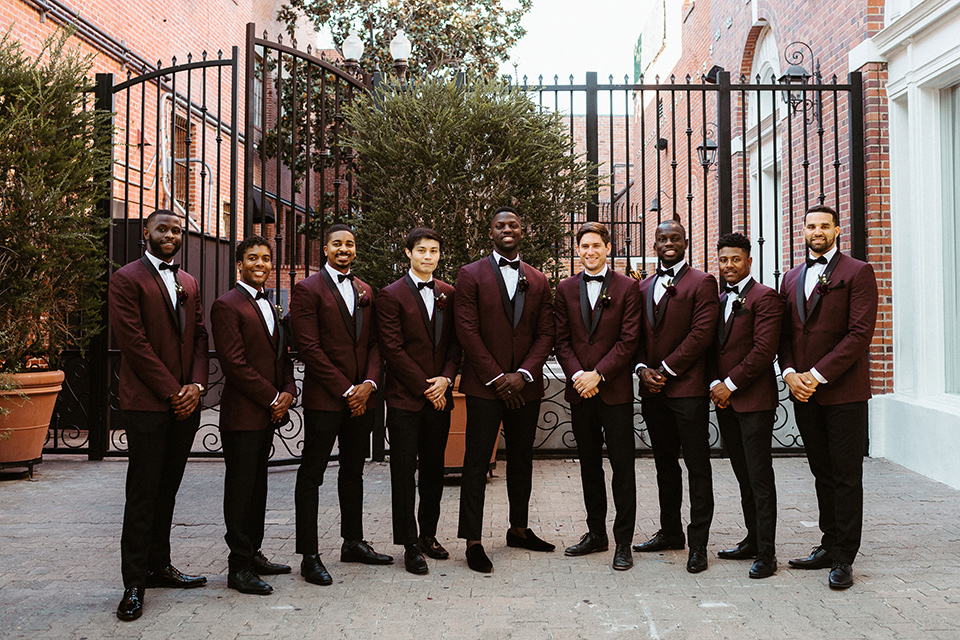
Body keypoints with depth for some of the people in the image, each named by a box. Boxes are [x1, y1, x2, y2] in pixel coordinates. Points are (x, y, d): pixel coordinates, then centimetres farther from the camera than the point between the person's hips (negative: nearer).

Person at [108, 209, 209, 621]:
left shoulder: (189, 283, 17)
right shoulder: (127, 279, -4)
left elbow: (199, 337, 14)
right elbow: (134, 342, -12)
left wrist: (196, 385, -2)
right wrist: (171, 391, -13)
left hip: (186, 403, 6)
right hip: (147, 404, -6)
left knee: (167, 490, 13)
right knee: (142, 494, -2)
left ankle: (159, 566, 23)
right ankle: (134, 584, 6)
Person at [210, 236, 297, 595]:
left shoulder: (271, 307, 18)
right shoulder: (227, 306, -8)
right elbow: (234, 363, -15)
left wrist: (288, 391, 1)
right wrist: (273, 398, -13)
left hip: (269, 413, 8)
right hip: (242, 413, -8)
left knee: (257, 487, 13)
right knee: (240, 489, -2)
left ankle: (253, 555, 23)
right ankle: (239, 567, 5)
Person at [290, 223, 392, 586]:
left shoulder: (365, 291, 14)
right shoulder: (308, 289, -6)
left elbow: (374, 343, 12)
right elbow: (309, 348, -12)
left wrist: (368, 384, -5)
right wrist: (346, 389, -13)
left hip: (361, 397, 6)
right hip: (324, 398, -6)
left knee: (353, 472, 16)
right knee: (311, 476, 0)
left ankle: (353, 542, 28)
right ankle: (309, 556, 6)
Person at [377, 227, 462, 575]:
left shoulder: (448, 294, 11)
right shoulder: (391, 295, -4)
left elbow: (455, 342, 10)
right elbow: (393, 349, -9)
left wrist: (445, 379, -6)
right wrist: (425, 387, -10)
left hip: (439, 396, 4)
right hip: (405, 398, -4)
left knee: (434, 470, 11)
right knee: (404, 472, 0)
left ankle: (428, 535, 23)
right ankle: (410, 545, 7)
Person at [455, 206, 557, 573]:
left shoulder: (538, 281, 11)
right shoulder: (471, 275, 0)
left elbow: (546, 333, 6)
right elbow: (467, 331, -7)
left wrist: (522, 374, -9)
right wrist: (497, 378, -11)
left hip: (525, 387, 4)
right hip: (484, 385, -4)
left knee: (522, 459, 14)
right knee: (477, 463, -3)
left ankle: (519, 529, 28)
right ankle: (473, 541, 3)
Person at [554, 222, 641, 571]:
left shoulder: (628, 287, 0)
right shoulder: (566, 289, 10)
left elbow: (629, 339, -6)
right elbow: (562, 340, 7)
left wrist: (598, 374, -13)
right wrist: (577, 375, -8)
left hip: (615, 389, -3)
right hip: (580, 389, 3)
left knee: (623, 466, -1)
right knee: (589, 465, 12)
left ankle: (623, 542, 8)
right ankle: (596, 534, 24)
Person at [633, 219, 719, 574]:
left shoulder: (702, 283, -3)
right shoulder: (643, 288, 16)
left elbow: (701, 334, -12)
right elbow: (637, 335, 15)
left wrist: (666, 370, -13)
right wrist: (642, 369, -3)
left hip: (688, 388, -6)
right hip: (653, 390, 6)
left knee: (697, 467, -1)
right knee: (665, 464, 15)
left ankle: (698, 543, 5)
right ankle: (670, 532, 26)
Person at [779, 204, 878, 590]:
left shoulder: (857, 273, -4)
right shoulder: (791, 278, 15)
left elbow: (860, 333, -12)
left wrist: (817, 374, -15)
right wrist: (790, 372, -2)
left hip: (843, 390, -5)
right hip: (804, 392, 6)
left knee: (846, 477, 1)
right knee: (822, 473, 13)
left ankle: (844, 558, 9)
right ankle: (830, 545, 23)